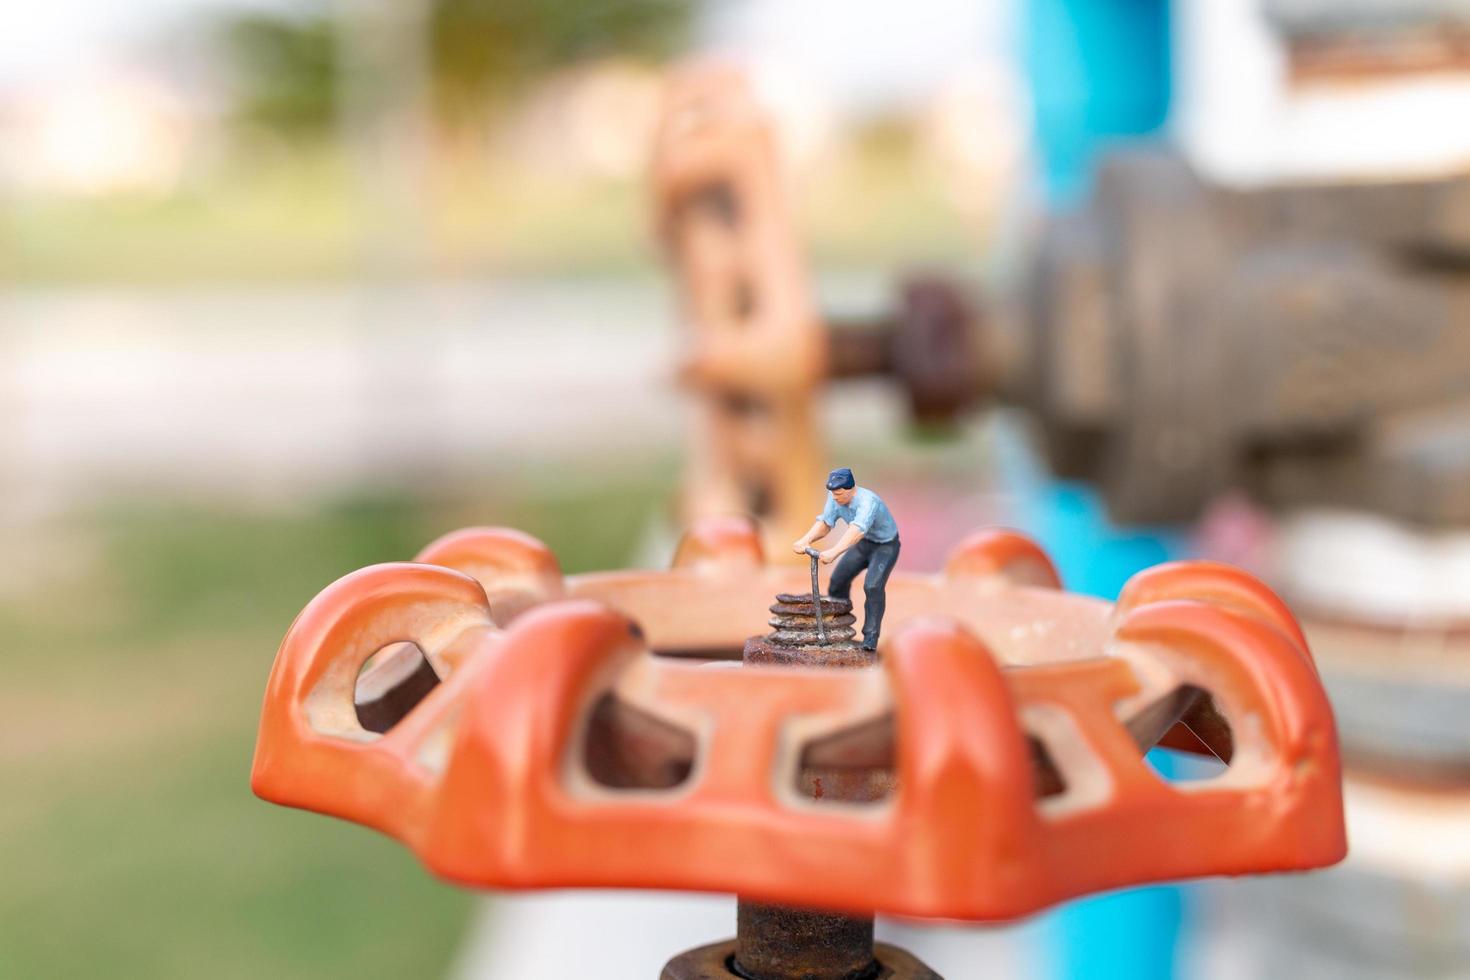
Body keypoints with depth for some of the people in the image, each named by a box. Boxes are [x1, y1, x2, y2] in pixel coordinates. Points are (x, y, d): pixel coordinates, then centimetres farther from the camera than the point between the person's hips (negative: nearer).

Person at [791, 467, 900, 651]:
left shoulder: (868, 501, -40)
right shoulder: (835, 497, -18)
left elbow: (857, 530, -55)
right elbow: (824, 523, -18)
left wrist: (834, 552, -69)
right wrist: (806, 540, -38)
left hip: (885, 546, -7)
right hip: (863, 543, 7)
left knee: (873, 586, -23)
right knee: (838, 579, 9)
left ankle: (870, 637, -11)